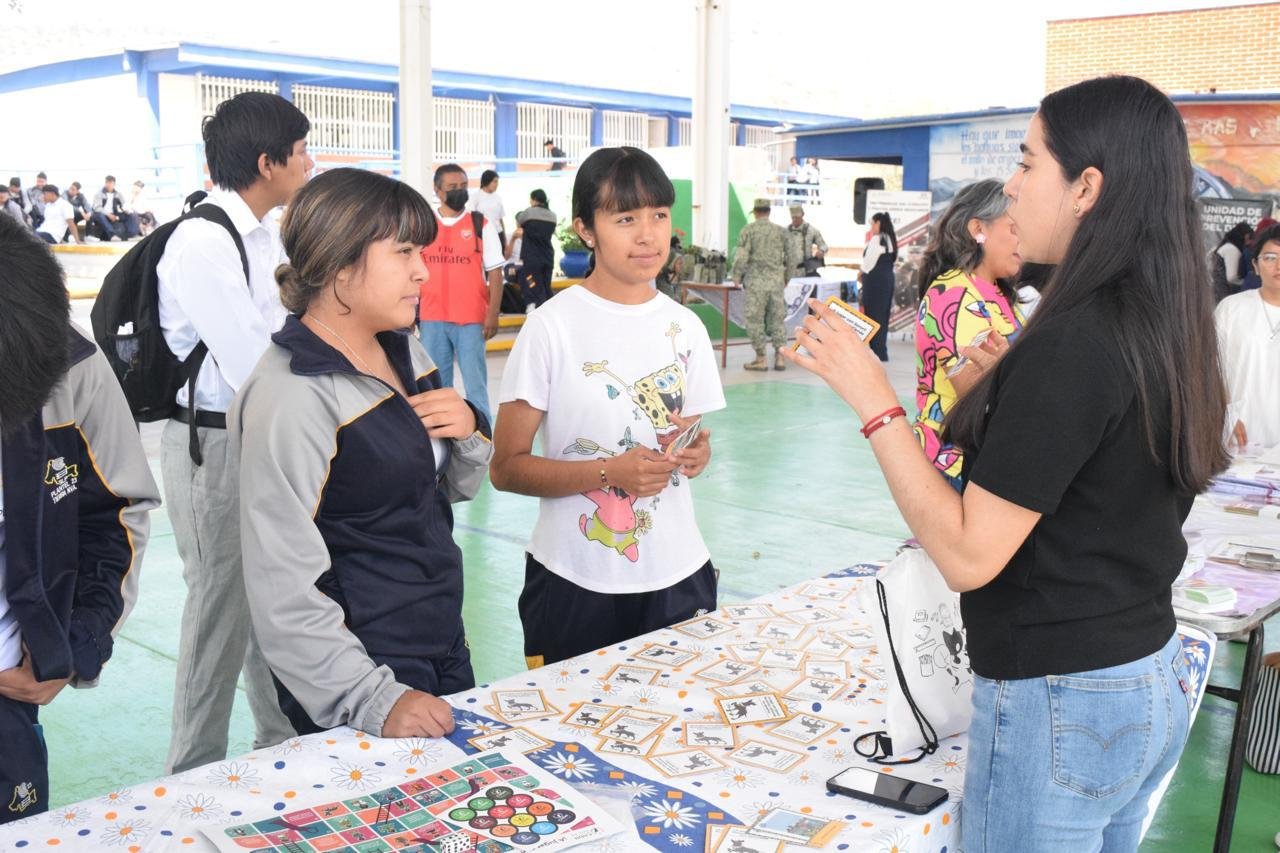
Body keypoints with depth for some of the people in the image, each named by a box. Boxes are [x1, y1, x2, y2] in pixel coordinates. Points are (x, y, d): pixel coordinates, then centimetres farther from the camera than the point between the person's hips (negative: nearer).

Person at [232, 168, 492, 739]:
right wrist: (374, 701, -27)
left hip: (445, 647, 8)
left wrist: (469, 430, -6)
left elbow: (455, 486, 15)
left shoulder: (403, 351, 4)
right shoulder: (291, 397, -22)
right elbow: (284, 590, -24)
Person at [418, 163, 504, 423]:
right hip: (431, 318, 3)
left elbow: (495, 273, -1)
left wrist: (493, 314, -8)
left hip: (471, 318, -2)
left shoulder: (481, 225, 1)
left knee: (475, 382, 0)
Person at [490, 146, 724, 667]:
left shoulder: (684, 327, 4)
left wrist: (697, 454, -7)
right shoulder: (553, 327, -10)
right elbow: (506, 468, -9)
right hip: (575, 584, -4)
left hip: (678, 576, 4)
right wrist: (609, 473, -21)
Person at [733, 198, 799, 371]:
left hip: (755, 281, -3)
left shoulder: (748, 230, -3)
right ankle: (779, 357, 8)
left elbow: (741, 257, -10)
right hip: (776, 281, 3)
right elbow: (792, 258, 7)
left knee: (755, 319, 3)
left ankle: (760, 359, 4)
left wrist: (736, 277, 4)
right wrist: (786, 276, 22)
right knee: (777, 318, 9)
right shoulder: (781, 231, 7)